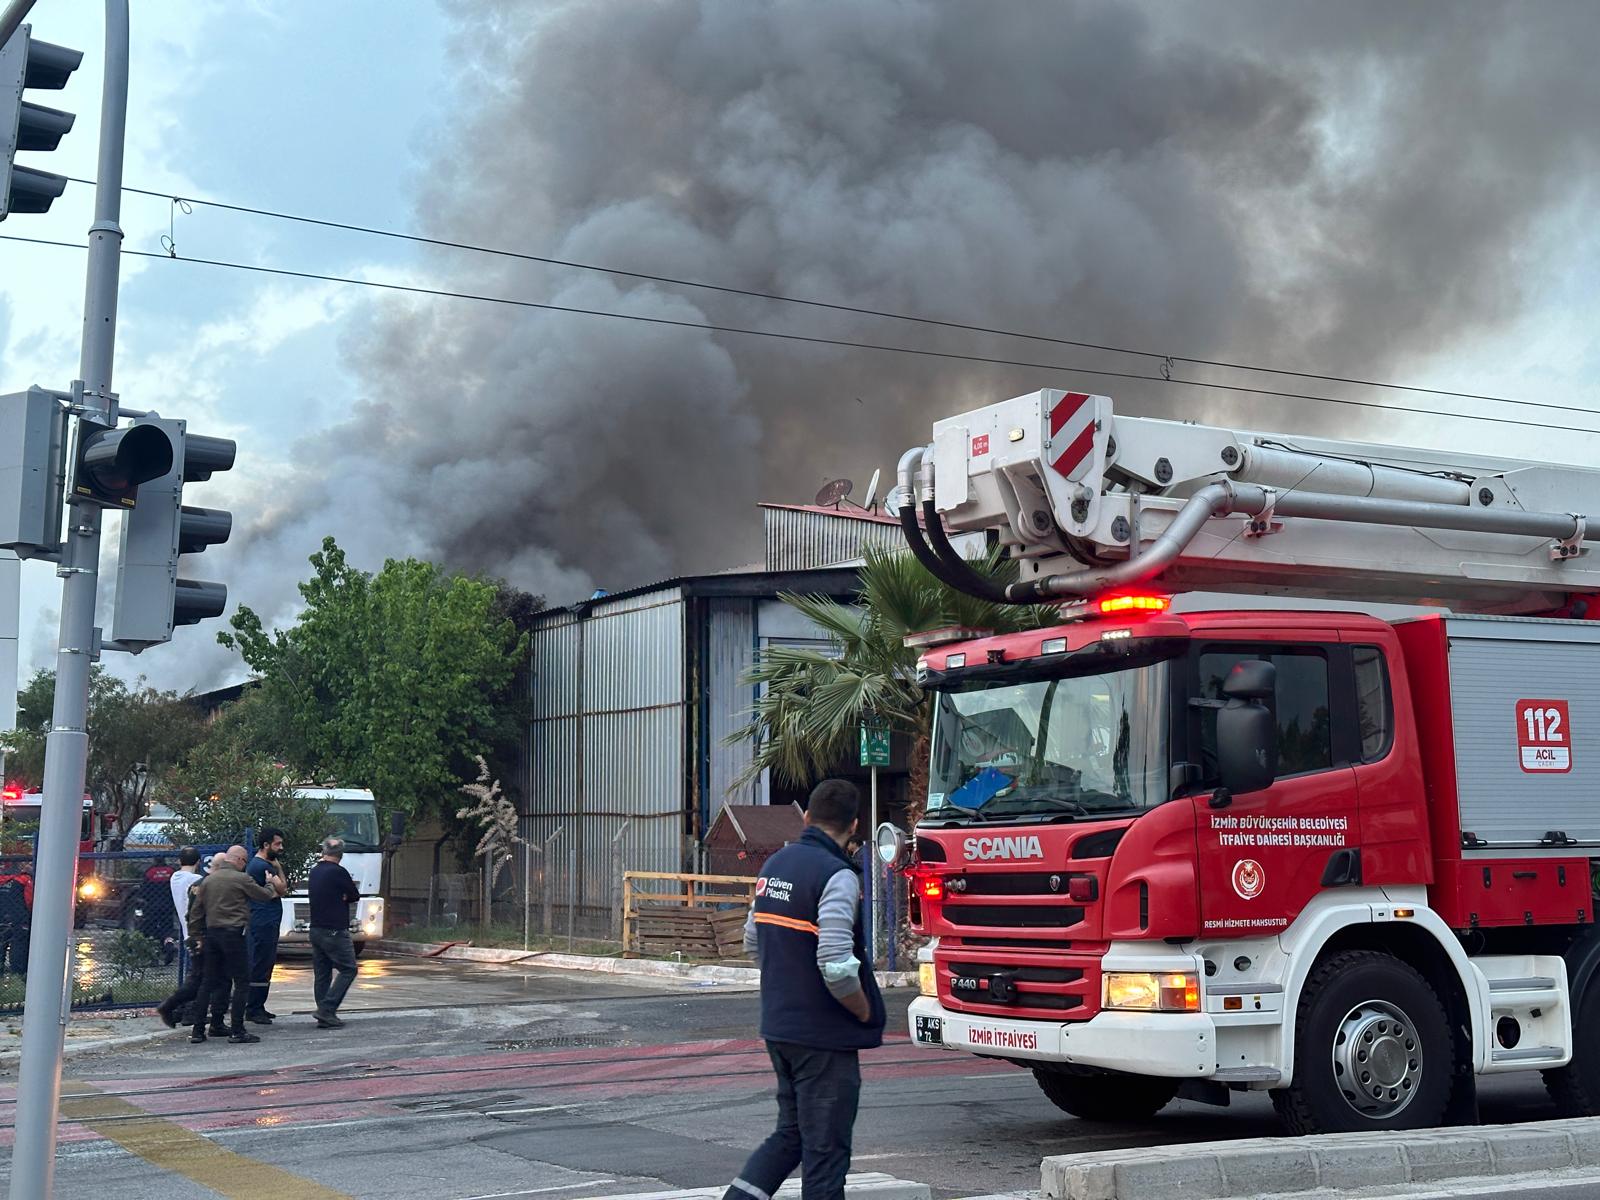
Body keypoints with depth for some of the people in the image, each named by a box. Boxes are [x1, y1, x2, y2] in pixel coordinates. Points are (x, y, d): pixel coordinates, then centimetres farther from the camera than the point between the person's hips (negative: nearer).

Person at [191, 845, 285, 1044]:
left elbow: (200, 908, 15)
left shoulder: (207, 880, 9)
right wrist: (274, 886, 22)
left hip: (211, 932, 7)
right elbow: (263, 895, 3)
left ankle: (216, 1024, 17)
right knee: (241, 982, -2)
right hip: (233, 932, -7)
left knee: (218, 982, 15)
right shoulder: (241, 878, -8)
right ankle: (237, 1030, -7)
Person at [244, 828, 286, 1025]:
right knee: (260, 966, -8)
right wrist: (277, 866, -3)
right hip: (263, 924, -11)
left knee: (265, 965, 13)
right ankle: (253, 1010, -5)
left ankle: (258, 1007, 19)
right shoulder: (262, 866, -15)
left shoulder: (263, 864, 18)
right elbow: (281, 890, -12)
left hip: (267, 923, 11)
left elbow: (280, 889, 18)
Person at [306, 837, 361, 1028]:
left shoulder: (314, 872, 10)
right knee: (348, 970, -2)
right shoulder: (338, 872, -14)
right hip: (335, 931, -8)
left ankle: (324, 1017, 9)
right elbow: (355, 896, -5)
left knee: (322, 973, 9)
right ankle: (326, 1009, -11)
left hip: (316, 929, 8)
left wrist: (338, 897, 5)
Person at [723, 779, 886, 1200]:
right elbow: (837, 967, -25)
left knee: (790, 1133, 21)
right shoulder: (837, 876, -18)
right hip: (825, 1036, -8)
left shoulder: (774, 865, 7)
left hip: (777, 1025, 8)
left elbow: (753, 942, 17)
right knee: (825, 1149, 3)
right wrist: (866, 1013, -9)